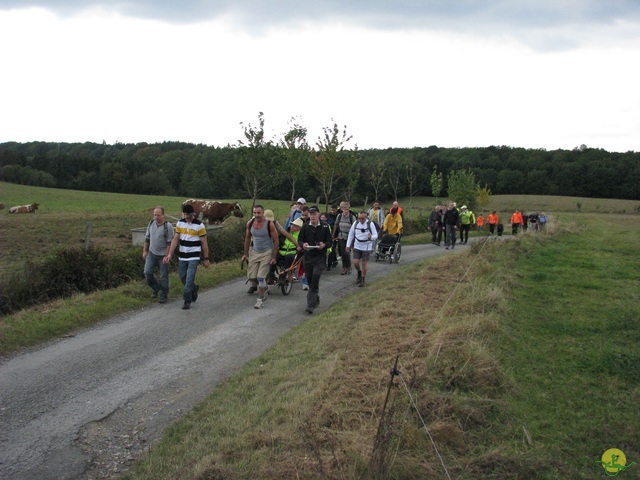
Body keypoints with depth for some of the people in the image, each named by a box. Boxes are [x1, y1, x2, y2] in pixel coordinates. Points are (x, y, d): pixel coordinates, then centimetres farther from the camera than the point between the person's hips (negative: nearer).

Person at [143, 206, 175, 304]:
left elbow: (170, 243, -12)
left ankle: (163, 296, 13)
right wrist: (144, 251, 11)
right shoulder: (151, 224, 4)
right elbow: (147, 238, 14)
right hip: (152, 254, 5)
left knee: (164, 276, 1)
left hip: (163, 255, -4)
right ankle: (155, 288, 21)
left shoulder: (168, 226, -13)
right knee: (147, 272, -5)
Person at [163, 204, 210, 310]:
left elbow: (204, 243, -5)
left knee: (189, 279, -9)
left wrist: (206, 259, -3)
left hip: (194, 257, -4)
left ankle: (187, 301, 1)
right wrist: (169, 254, -8)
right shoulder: (179, 223, 2)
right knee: (182, 277, 11)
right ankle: (194, 288, 39)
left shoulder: (199, 225, -10)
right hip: (182, 256, 5)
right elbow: (175, 239, 1)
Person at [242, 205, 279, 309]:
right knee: (251, 276, 3)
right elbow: (247, 238, 9)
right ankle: (254, 285, 37)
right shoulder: (250, 223, -4)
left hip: (267, 252, -4)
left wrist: (274, 257, -12)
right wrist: (245, 254, 8)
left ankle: (261, 299, 3)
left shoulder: (269, 224, -16)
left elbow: (276, 240, -10)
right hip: (254, 252, 4)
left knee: (261, 277, -11)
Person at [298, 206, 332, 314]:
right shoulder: (305, 226, 4)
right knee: (309, 279, 11)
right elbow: (299, 240, 7)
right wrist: (303, 244, -16)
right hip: (308, 256, 3)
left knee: (315, 278, -16)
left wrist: (324, 245, -20)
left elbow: (330, 241, 2)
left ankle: (311, 305, -16)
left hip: (320, 257, -3)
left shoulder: (324, 227, -1)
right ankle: (316, 298, 36)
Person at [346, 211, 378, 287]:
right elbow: (351, 234, 9)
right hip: (357, 247, 3)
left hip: (366, 247, -3)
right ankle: (359, 273, 28)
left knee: (364, 264, 0)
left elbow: (375, 235, -6)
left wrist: (371, 237, -30)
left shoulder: (370, 224, -9)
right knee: (355, 263, -4)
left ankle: (362, 280, 14)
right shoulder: (355, 223, 0)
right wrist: (348, 245, 6)